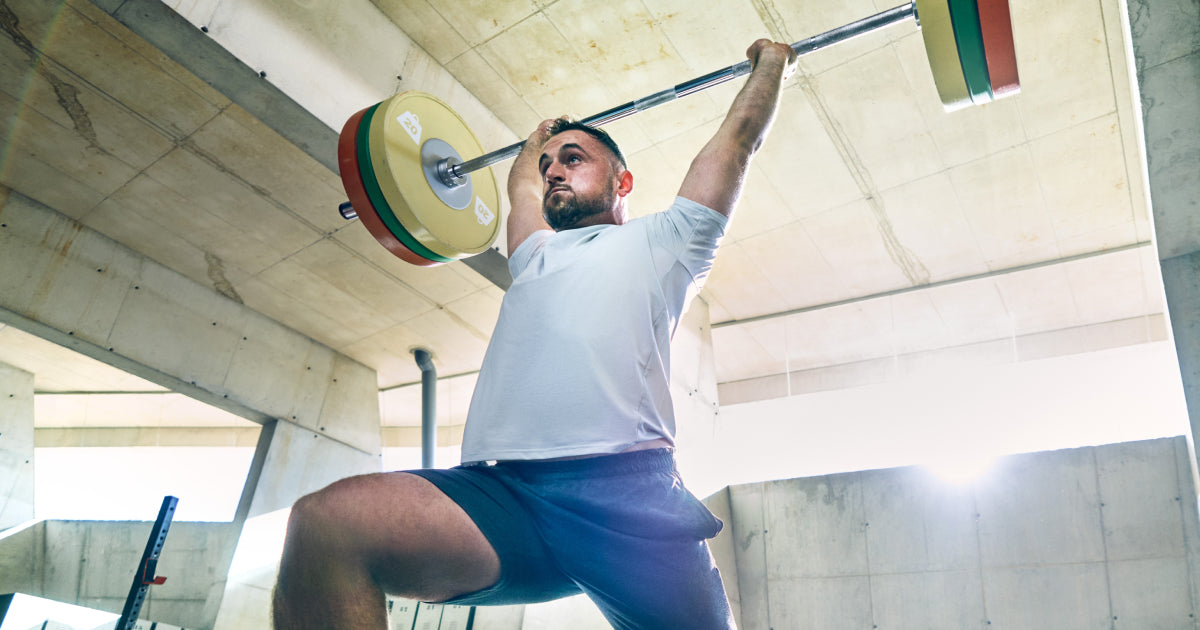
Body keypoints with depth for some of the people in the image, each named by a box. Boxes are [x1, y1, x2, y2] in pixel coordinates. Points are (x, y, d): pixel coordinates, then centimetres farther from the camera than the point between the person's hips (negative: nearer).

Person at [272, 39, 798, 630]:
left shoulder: (660, 239, 22)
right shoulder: (537, 254, 34)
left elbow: (739, 135, 29)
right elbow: (521, 185, 54)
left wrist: (770, 61, 44)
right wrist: (537, 139, 71)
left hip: (623, 487, -2)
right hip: (503, 487, 3)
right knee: (324, 523, -22)